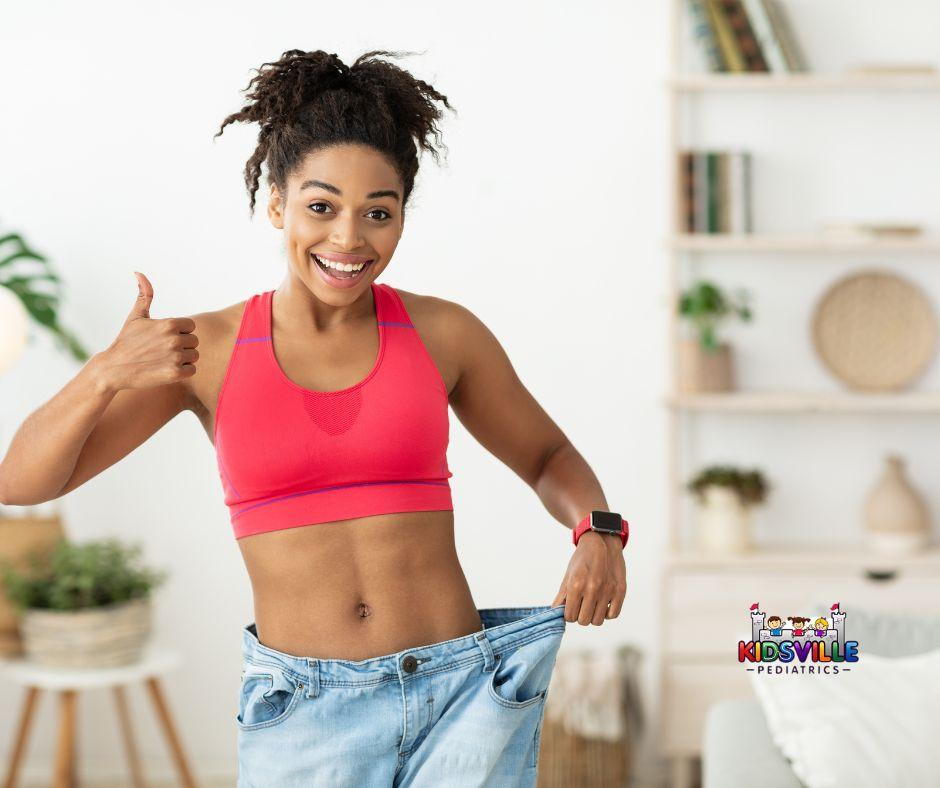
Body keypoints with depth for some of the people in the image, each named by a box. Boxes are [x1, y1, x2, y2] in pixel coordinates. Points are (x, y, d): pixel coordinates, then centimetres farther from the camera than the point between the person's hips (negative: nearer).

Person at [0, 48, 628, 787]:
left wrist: (597, 533, -5)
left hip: (457, 697, 0)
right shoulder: (207, 349, -1)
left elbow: (548, 457, 16)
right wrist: (106, 374, -22)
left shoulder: (443, 332, 0)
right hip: (302, 720, 0)